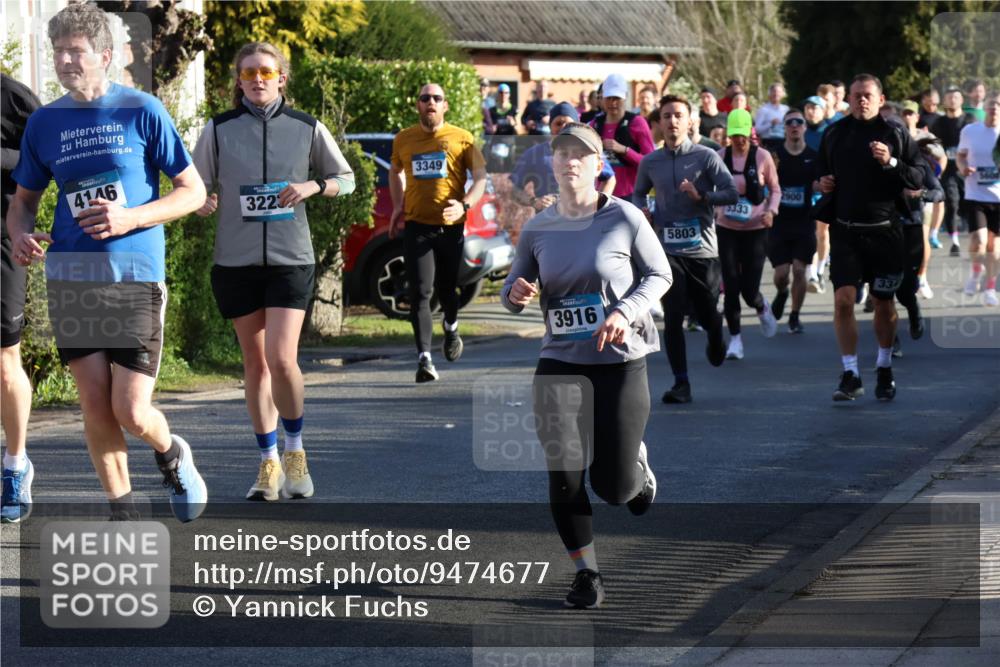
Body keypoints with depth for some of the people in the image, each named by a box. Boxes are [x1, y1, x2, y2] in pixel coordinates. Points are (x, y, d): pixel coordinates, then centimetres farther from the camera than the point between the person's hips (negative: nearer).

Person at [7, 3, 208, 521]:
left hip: (135, 275, -3)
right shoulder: (44, 122, 8)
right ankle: (122, 511, 17)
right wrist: (20, 234, -4)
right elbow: (24, 199, 19)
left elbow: (193, 191, 1)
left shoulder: (142, 112, -2)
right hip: (70, 278, 3)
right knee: (95, 406, 1)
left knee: (131, 413, -7)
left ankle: (171, 455, 27)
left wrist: (130, 218, -14)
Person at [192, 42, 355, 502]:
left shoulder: (307, 129, 2)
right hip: (236, 259, 1)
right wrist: (202, 203, -15)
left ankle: (295, 450, 9)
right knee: (255, 363, 7)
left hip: (290, 258, -1)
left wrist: (313, 187, -8)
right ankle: (269, 464, 20)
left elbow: (346, 179, 12)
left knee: (281, 360, -14)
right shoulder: (218, 130, 2)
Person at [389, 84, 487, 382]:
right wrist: (398, 205, 15)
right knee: (420, 292, -10)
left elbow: (481, 177, -1)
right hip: (417, 225, 0)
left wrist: (464, 205, -17)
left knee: (447, 288, 10)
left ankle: (451, 327, 44)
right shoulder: (403, 140, 9)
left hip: (451, 225, 0)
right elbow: (396, 172, 27)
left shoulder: (462, 139, 2)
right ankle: (424, 358, -14)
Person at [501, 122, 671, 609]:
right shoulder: (537, 229, 2)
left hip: (620, 361, -2)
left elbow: (659, 275, 2)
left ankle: (637, 463, 36)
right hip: (559, 363, 3)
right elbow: (515, 286, 12)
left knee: (614, 487, -2)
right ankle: (586, 573, 11)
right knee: (564, 476, -7)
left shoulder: (624, 219, -7)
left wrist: (625, 311, -16)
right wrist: (515, 293, -13)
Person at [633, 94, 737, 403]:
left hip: (702, 249, -1)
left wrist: (702, 196, -22)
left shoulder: (706, 157, -3)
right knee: (673, 317, -8)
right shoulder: (650, 163, 6)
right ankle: (681, 383, -3)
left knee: (707, 314, 10)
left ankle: (716, 341, 47)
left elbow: (731, 192, -7)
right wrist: (642, 211, 1)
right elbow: (639, 193, 23)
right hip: (667, 249, 1)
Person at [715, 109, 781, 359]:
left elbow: (775, 189, 5)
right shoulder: (720, 157, -1)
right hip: (727, 229, 1)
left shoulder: (762, 157, -4)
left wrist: (771, 211, -12)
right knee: (731, 286, -5)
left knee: (749, 289, -4)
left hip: (755, 229, -1)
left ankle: (762, 308, 32)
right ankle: (735, 337, 10)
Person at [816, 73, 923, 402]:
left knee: (884, 302, 10)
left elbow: (918, 178, -5)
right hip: (845, 230, 1)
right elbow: (821, 171, 22)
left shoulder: (895, 134, -1)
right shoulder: (834, 134, 7)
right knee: (843, 299, -11)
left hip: (884, 231, -1)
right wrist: (822, 184, 1)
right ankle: (851, 375, -5)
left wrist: (891, 163, -20)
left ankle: (884, 369, 29)